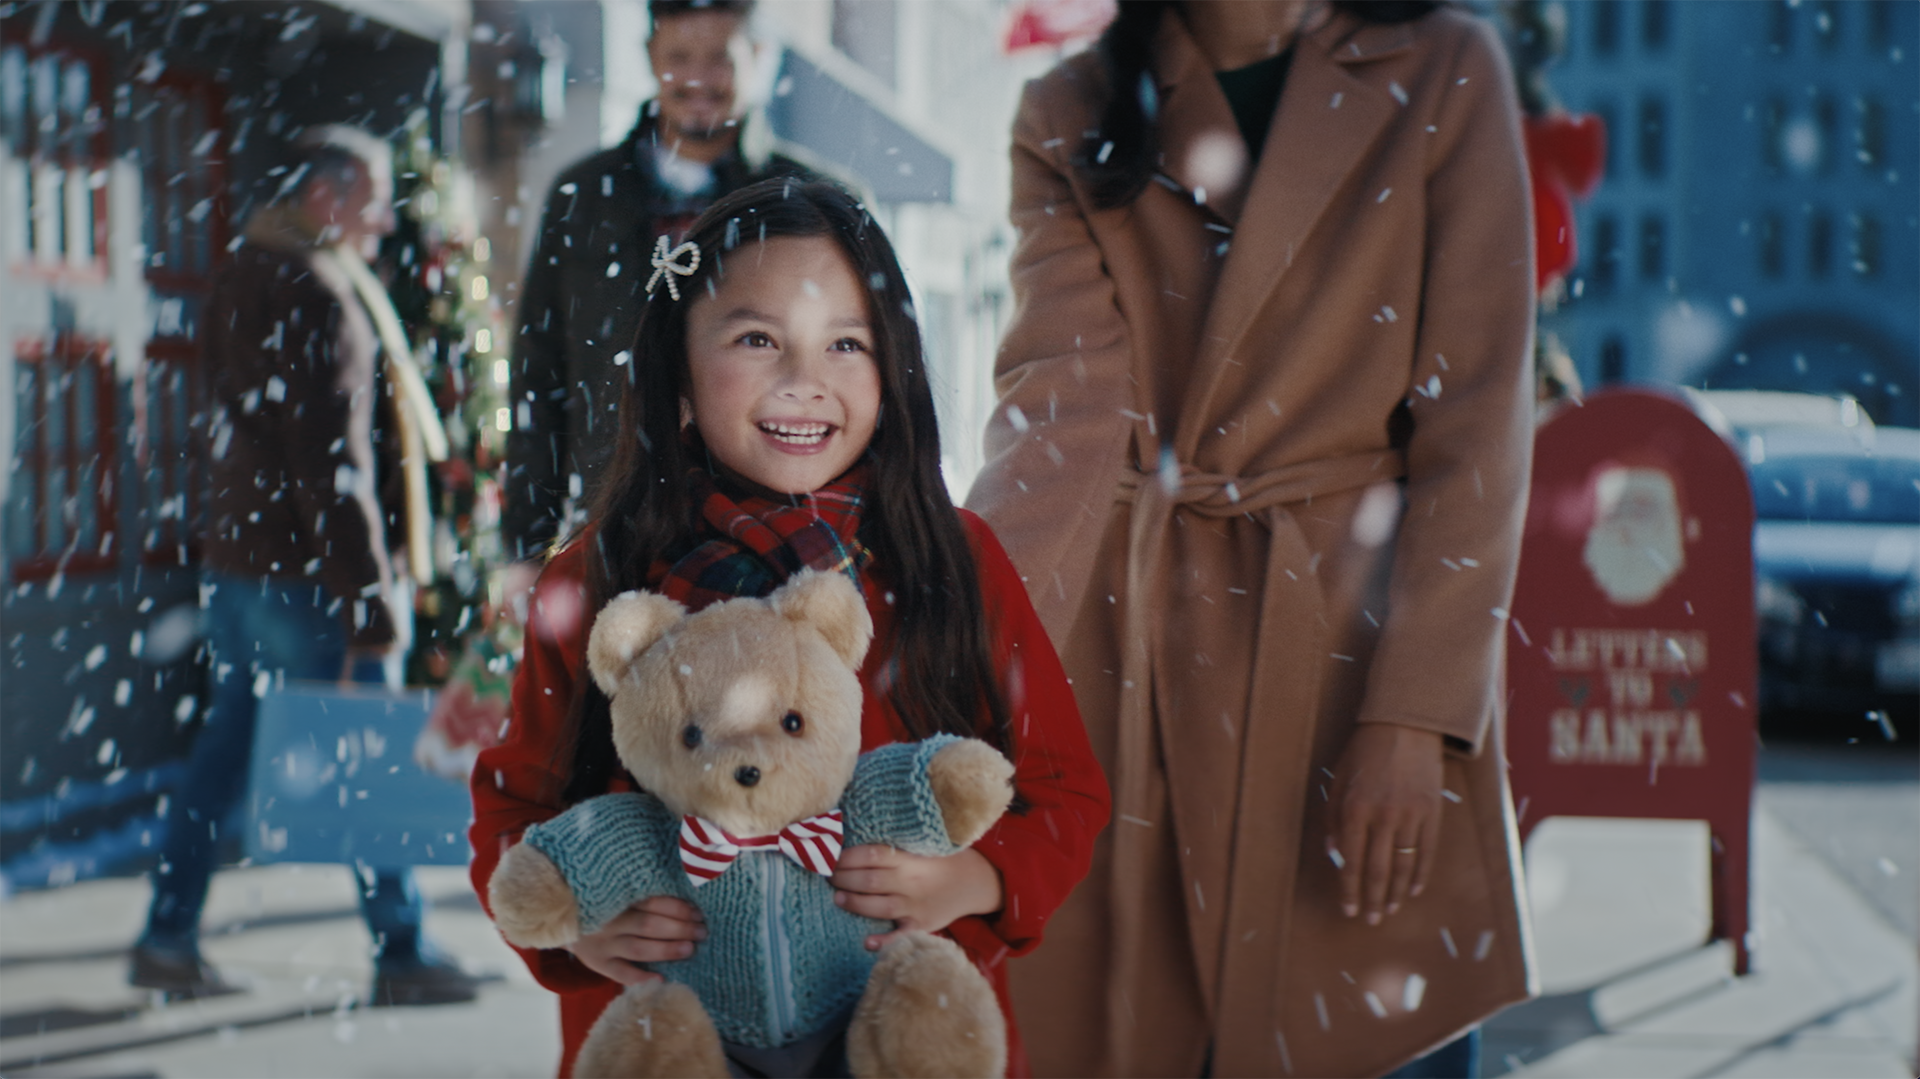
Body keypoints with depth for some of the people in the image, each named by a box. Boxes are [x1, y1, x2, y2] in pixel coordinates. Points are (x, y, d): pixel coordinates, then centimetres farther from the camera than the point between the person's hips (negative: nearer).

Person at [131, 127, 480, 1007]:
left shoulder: (240, 280, 13)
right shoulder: (317, 298, -17)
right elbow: (333, 465, -21)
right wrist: (372, 601, -20)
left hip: (232, 560, 9)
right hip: (306, 573, -9)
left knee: (227, 745, 13)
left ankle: (167, 937, 16)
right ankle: (400, 953, 7)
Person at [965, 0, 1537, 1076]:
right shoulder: (1068, 119, 6)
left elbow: (1479, 420, -4)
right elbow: (1061, 407, -10)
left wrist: (1414, 717, -13)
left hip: (1361, 638, -1)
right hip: (1132, 662, 2)